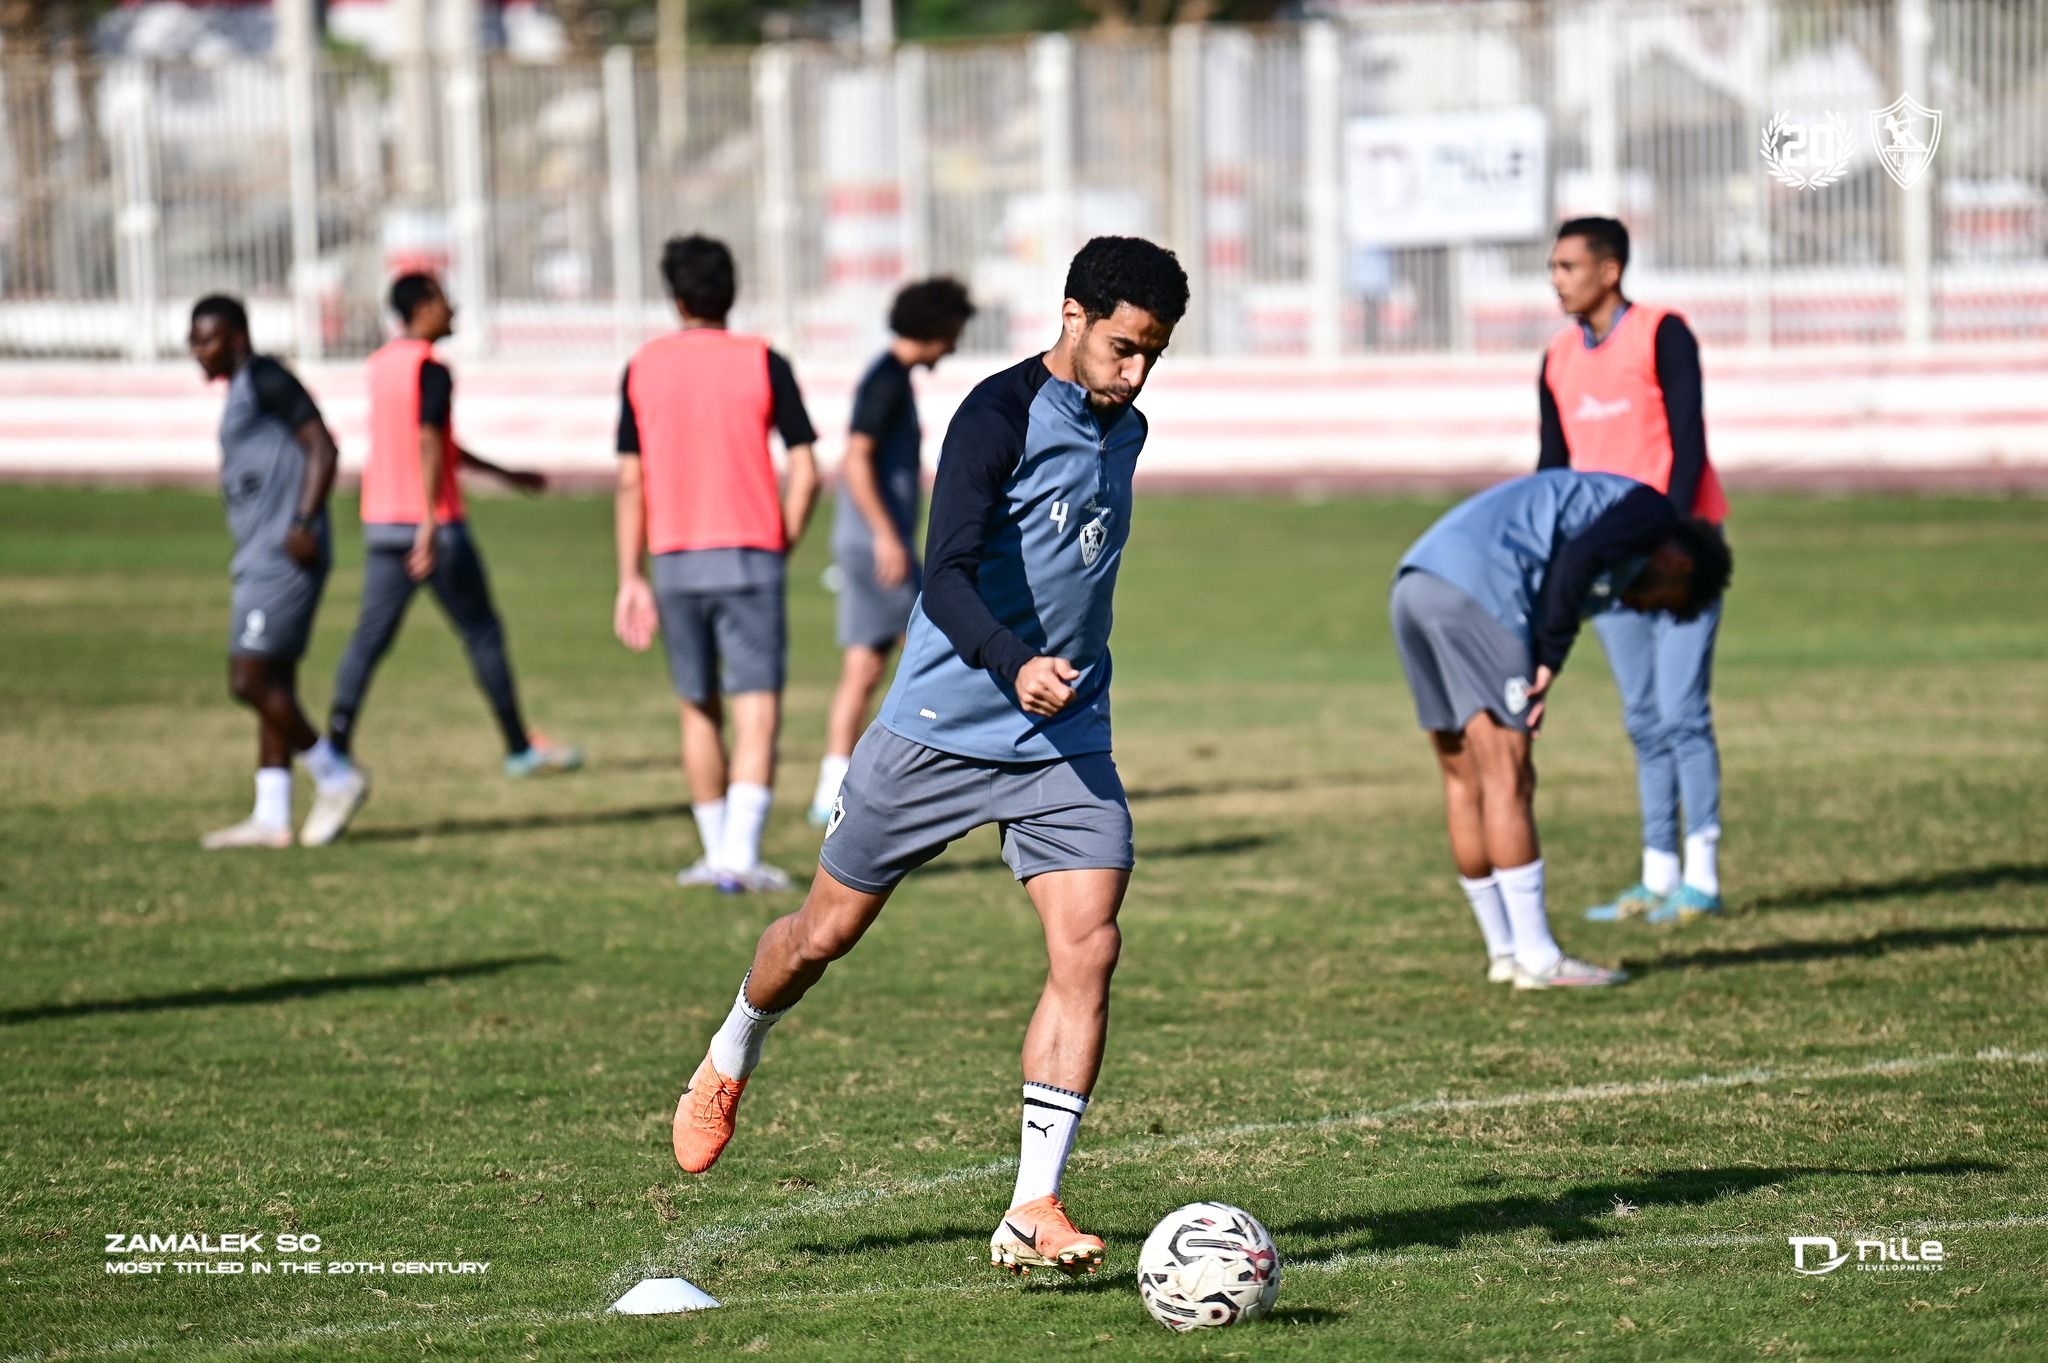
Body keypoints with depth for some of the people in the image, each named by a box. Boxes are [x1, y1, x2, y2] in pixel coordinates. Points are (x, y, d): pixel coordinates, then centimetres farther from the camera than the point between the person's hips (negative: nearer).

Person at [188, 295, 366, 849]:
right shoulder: (242, 393, 21)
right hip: (260, 561, 10)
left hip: (283, 558, -10)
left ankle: (335, 777, -2)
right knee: (272, 686, 8)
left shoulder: (265, 379, -8)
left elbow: (322, 447, -16)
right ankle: (270, 819, 8)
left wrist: (304, 524, -24)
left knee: (249, 681, -12)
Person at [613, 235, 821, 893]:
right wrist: (783, 547, 7)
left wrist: (631, 581, 7)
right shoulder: (763, 363, 0)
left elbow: (631, 482, 4)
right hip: (750, 555, -2)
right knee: (757, 711, -5)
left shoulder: (644, 367, 5)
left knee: (698, 710, 16)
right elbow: (805, 473, -4)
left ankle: (717, 852, 20)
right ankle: (740, 856, -19)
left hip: (675, 561, 3)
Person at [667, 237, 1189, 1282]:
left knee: (1087, 951, -14)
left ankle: (1032, 1213, -13)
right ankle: (729, 1061, 41)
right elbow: (946, 576, -27)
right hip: (941, 726, -5)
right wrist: (1014, 664, -42)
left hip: (1067, 744, 5)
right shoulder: (1001, 416, -16)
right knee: (826, 931, 9)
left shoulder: (1123, 431, 9)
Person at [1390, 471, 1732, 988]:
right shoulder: (1654, 512, 7)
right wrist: (1550, 662, -8)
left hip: (1413, 585, 9)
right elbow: (1577, 561, -11)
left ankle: (1505, 952, 24)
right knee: (1508, 780, -4)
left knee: (1465, 783, 15)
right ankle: (1536, 959, -1)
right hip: (1473, 589, -9)